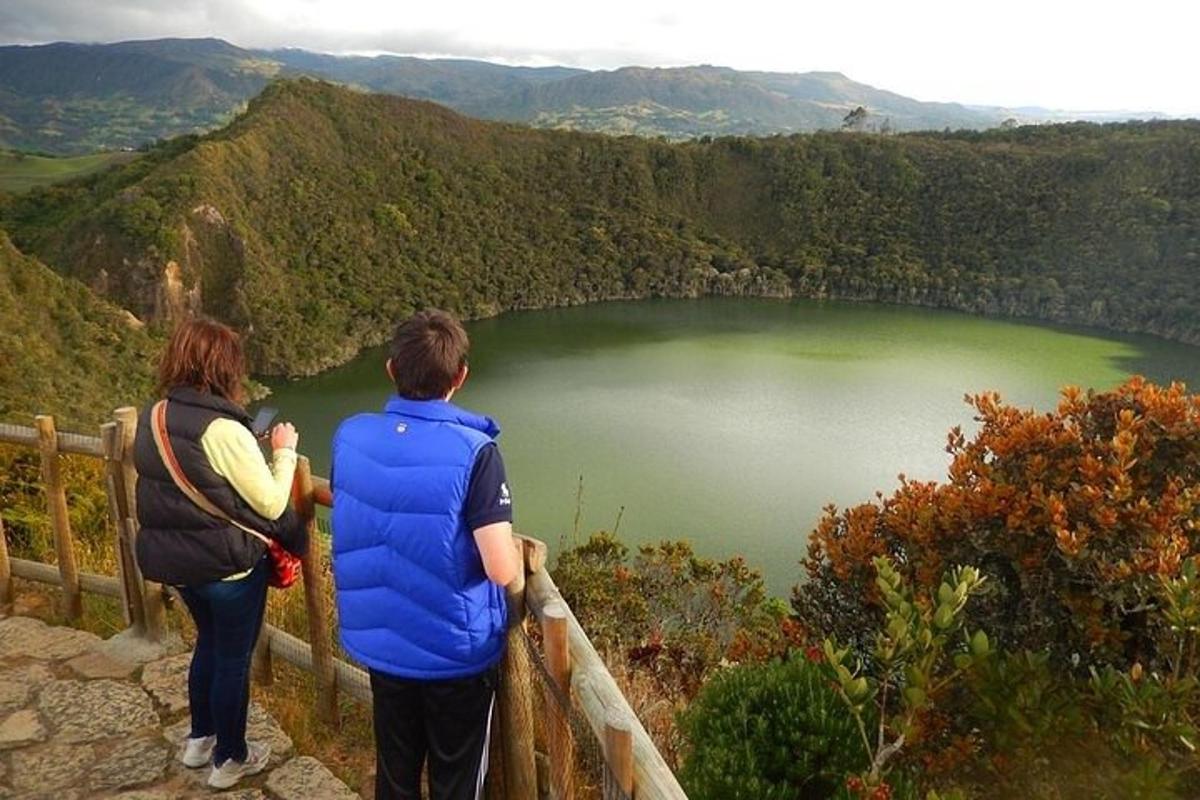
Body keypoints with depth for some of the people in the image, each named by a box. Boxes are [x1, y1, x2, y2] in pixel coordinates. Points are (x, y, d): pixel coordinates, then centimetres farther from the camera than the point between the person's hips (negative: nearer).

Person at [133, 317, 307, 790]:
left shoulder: (152, 419, -1)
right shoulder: (223, 429, -26)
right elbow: (272, 504, -21)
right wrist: (284, 452, -7)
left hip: (174, 560, 8)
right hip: (229, 566, -8)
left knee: (209, 642, 28)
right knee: (233, 659, 12)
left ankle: (200, 739, 44)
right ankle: (230, 759, 30)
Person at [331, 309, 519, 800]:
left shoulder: (349, 437, -9)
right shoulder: (473, 452, -24)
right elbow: (502, 571, -25)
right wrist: (514, 545, -4)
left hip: (378, 642, 4)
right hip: (456, 650, -4)